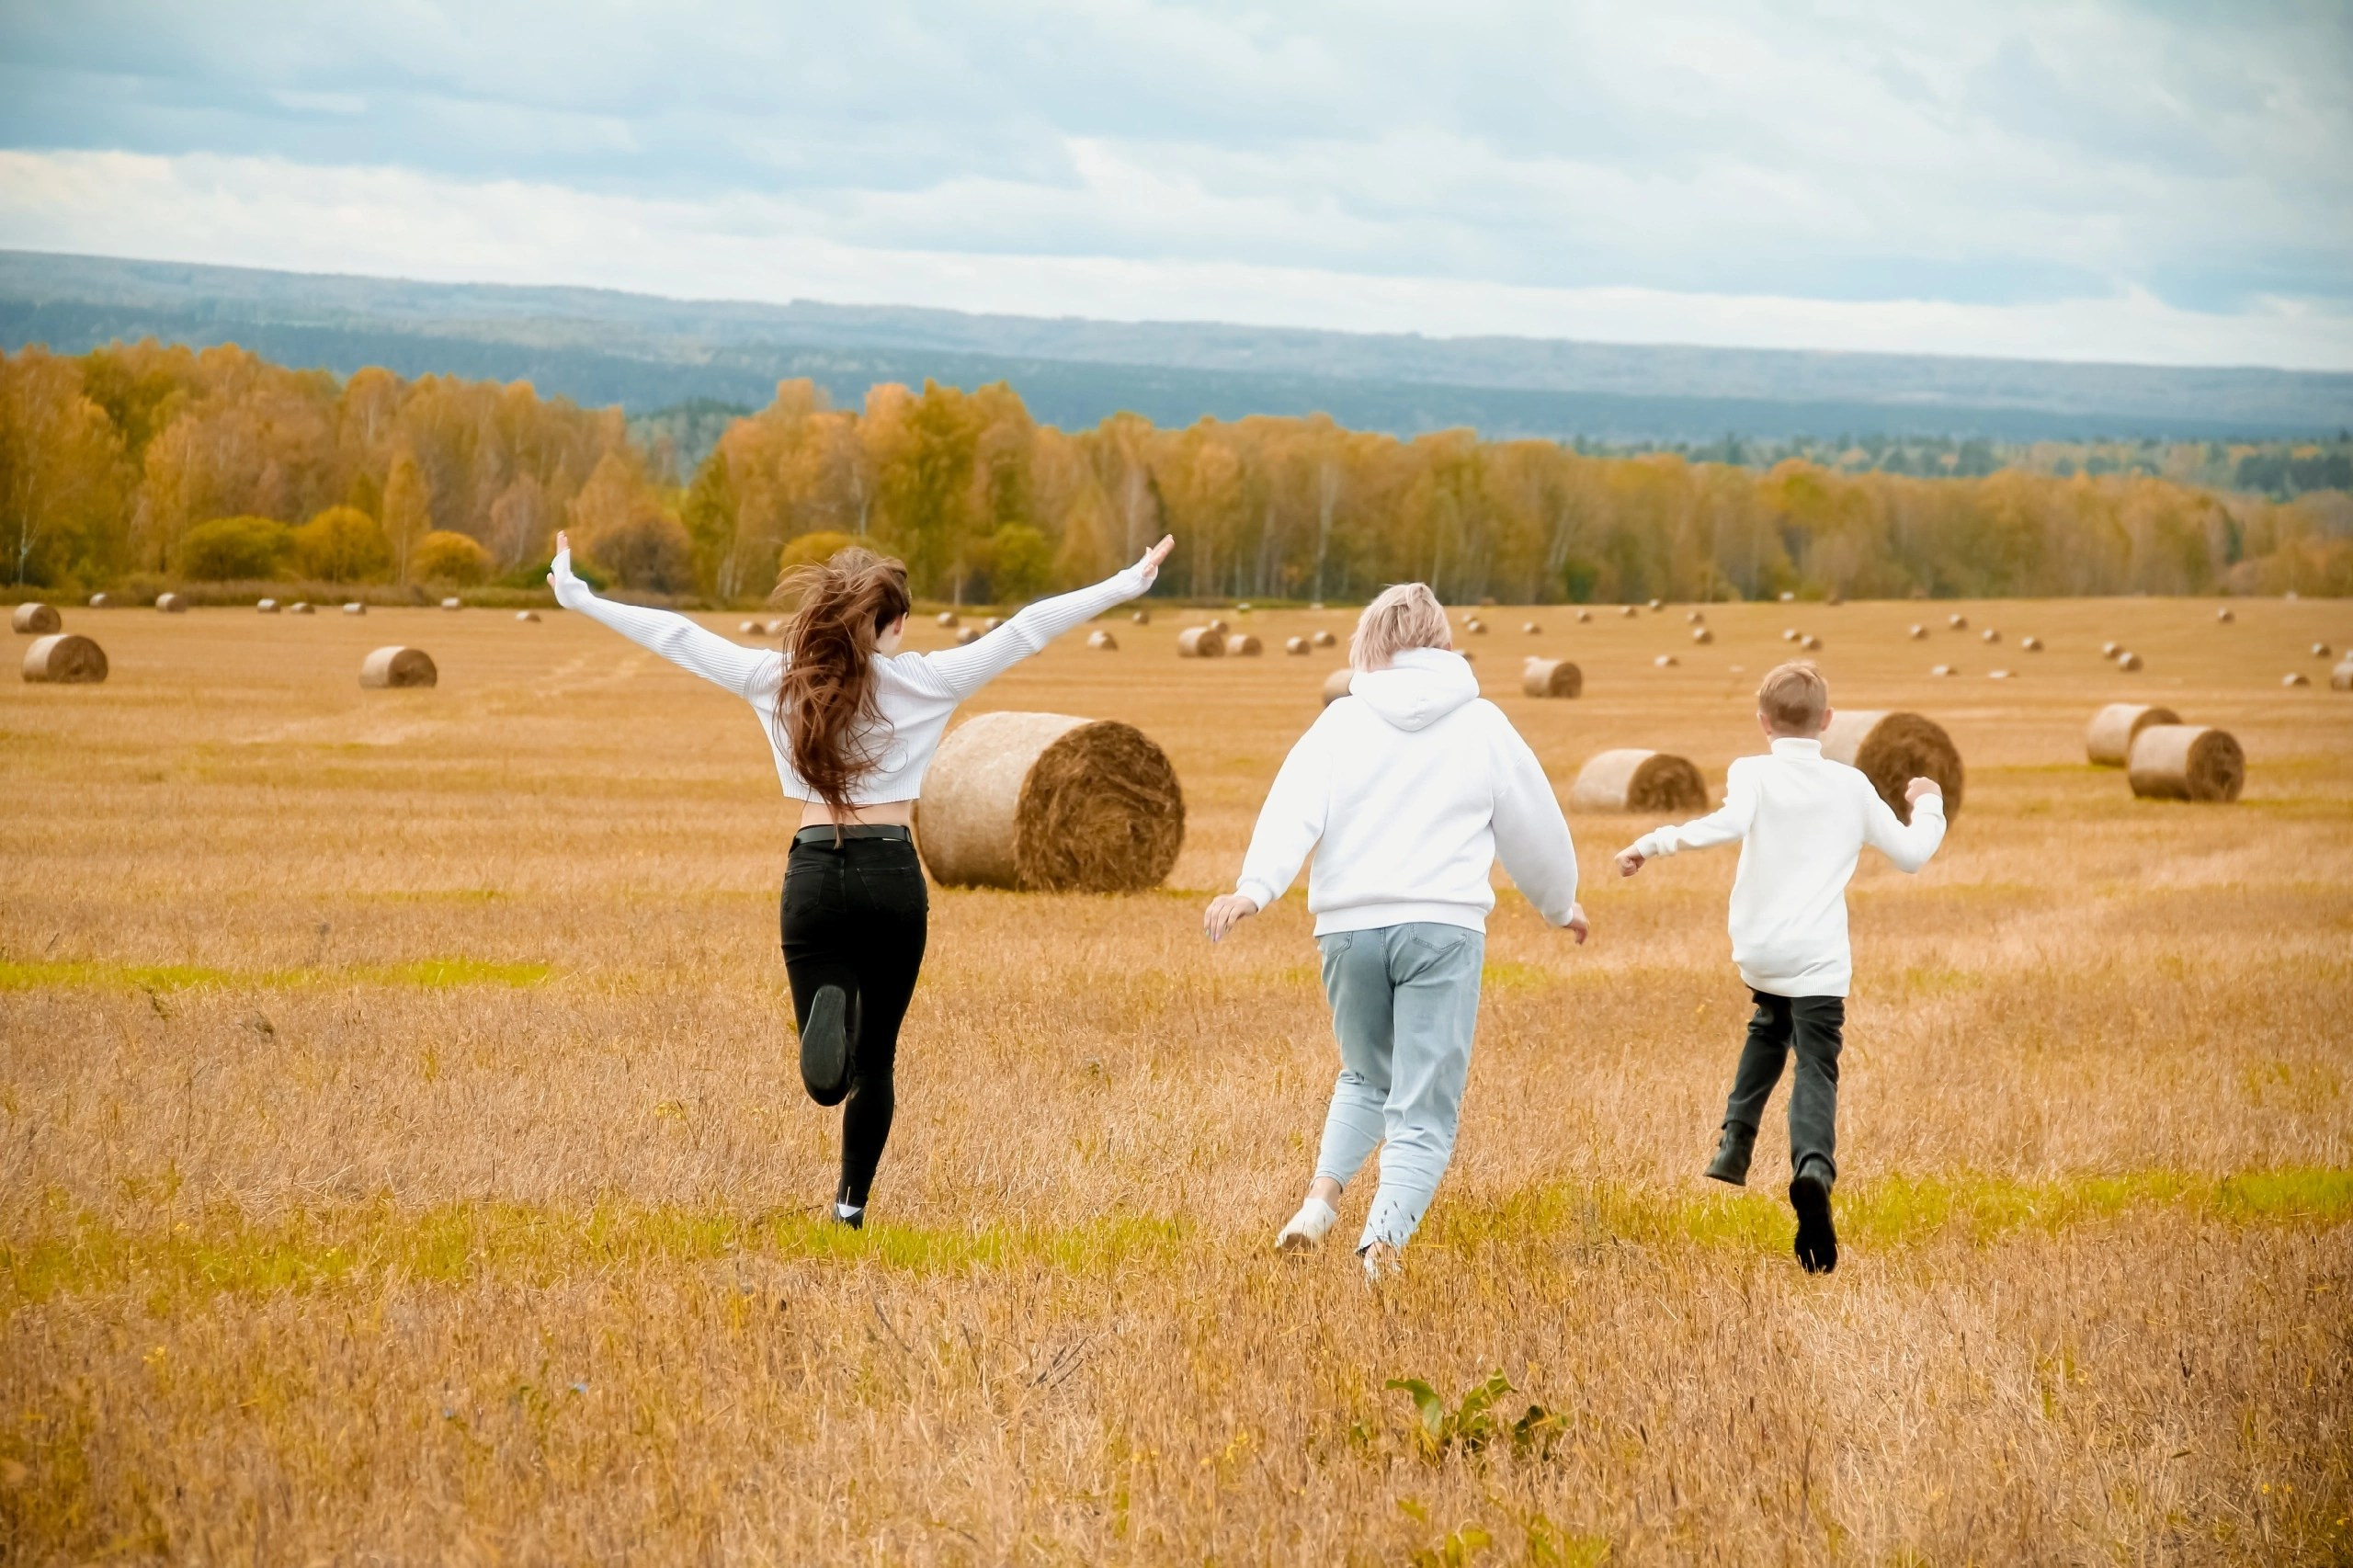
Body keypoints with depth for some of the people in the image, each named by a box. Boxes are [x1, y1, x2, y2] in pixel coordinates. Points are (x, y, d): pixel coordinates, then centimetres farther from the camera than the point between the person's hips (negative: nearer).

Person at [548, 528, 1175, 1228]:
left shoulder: (776, 678, 3)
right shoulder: (923, 681, -2)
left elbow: (672, 634, 9)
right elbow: (1027, 630, -1)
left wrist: (576, 594, 20)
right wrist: (1129, 583, 3)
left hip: (814, 874, 1)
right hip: (894, 876, -1)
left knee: (828, 1083, -2)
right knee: (876, 1056, 16)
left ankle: (829, 1014, -36)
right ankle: (851, 1203, 15)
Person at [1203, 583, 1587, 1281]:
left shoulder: (1344, 721, 7)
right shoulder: (1482, 726, 9)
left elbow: (1295, 805, -10)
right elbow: (1535, 827, 20)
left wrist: (1254, 888, -24)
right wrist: (1561, 904, 38)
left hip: (1350, 928, 2)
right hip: (1444, 927, -1)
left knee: (1366, 1076, 26)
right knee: (1423, 1110, -1)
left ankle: (1323, 1194, 7)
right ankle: (1384, 1235, -23)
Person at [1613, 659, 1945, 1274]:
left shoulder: (1754, 774, 0)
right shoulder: (1852, 786, 8)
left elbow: (1728, 825, -22)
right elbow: (1911, 853, 16)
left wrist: (1652, 844, -17)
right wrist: (1929, 804, 35)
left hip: (1759, 949, 1)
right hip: (1818, 957, -1)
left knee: (1769, 1029, 32)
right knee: (1816, 1069, -9)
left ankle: (1735, 1141, 30)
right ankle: (1813, 1167, -36)